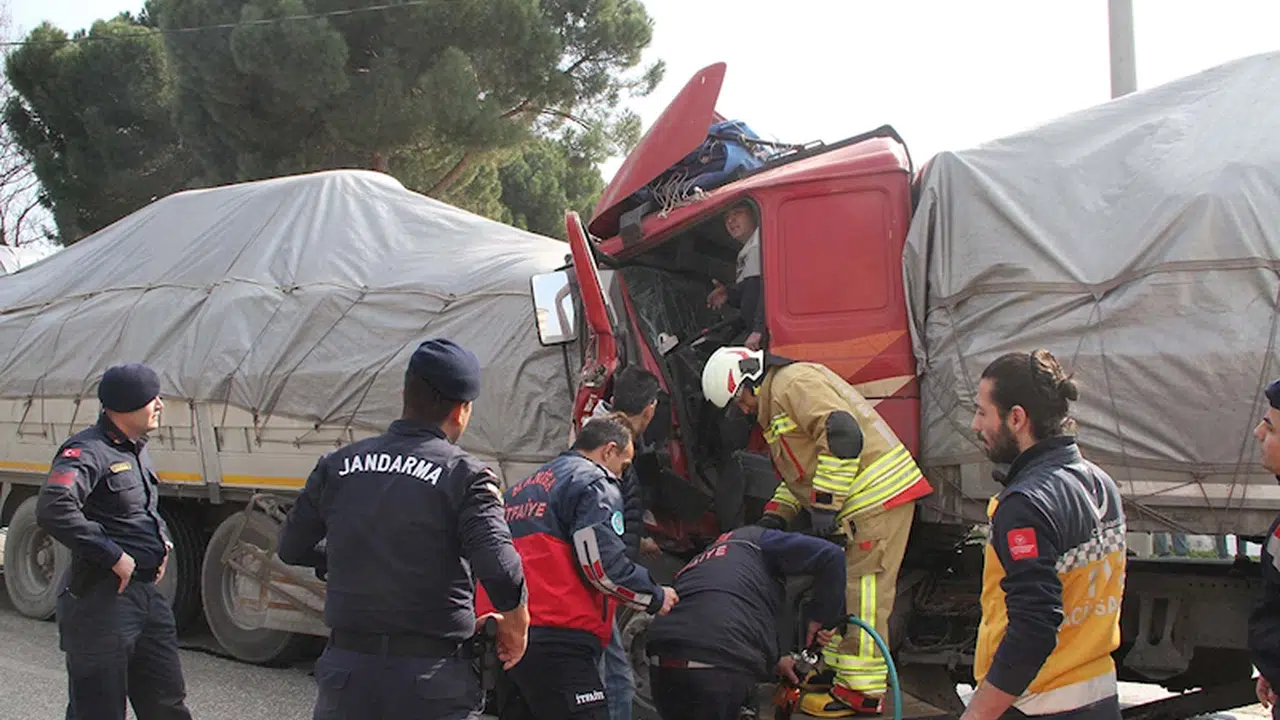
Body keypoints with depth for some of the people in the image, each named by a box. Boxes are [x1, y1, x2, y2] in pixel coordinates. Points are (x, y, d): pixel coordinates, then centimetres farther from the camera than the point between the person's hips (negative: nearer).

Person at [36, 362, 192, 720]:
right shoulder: (87, 452, -16)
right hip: (103, 597, -9)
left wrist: (162, 540, 14)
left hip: (147, 593, 9)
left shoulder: (136, 450, 15)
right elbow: (53, 509, -32)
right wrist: (113, 556, -27)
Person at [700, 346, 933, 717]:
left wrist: (825, 505, -21)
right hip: (865, 501, 11)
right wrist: (776, 513, 13)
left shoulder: (794, 382, -11)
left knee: (860, 591, -8)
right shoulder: (775, 402, 23)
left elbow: (843, 433, -24)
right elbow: (804, 468, 27)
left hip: (878, 494, -11)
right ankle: (836, 670, 27)